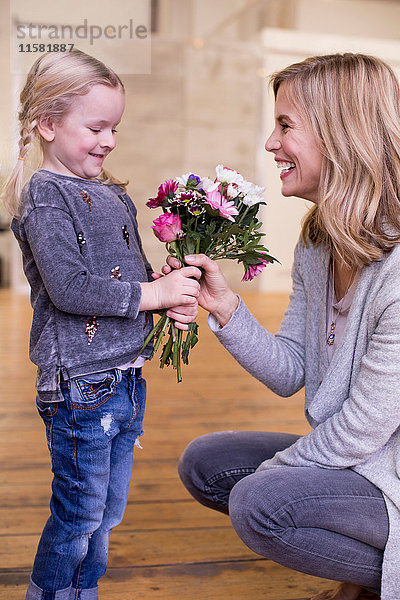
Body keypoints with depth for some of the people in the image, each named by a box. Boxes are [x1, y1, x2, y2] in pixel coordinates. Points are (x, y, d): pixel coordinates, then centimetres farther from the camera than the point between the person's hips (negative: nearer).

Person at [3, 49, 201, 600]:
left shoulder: (113, 194, 13)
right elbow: (68, 289, -21)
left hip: (127, 379, 8)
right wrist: (151, 293, -17)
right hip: (79, 384, -8)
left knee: (108, 510, 18)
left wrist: (173, 298, -2)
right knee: (79, 513, 5)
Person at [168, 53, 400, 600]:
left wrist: (272, 471, -11)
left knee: (258, 503, -26)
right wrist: (223, 306, -12)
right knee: (203, 463, 7)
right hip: (349, 456, 9)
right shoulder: (317, 243, 1)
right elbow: (289, 374, 2)